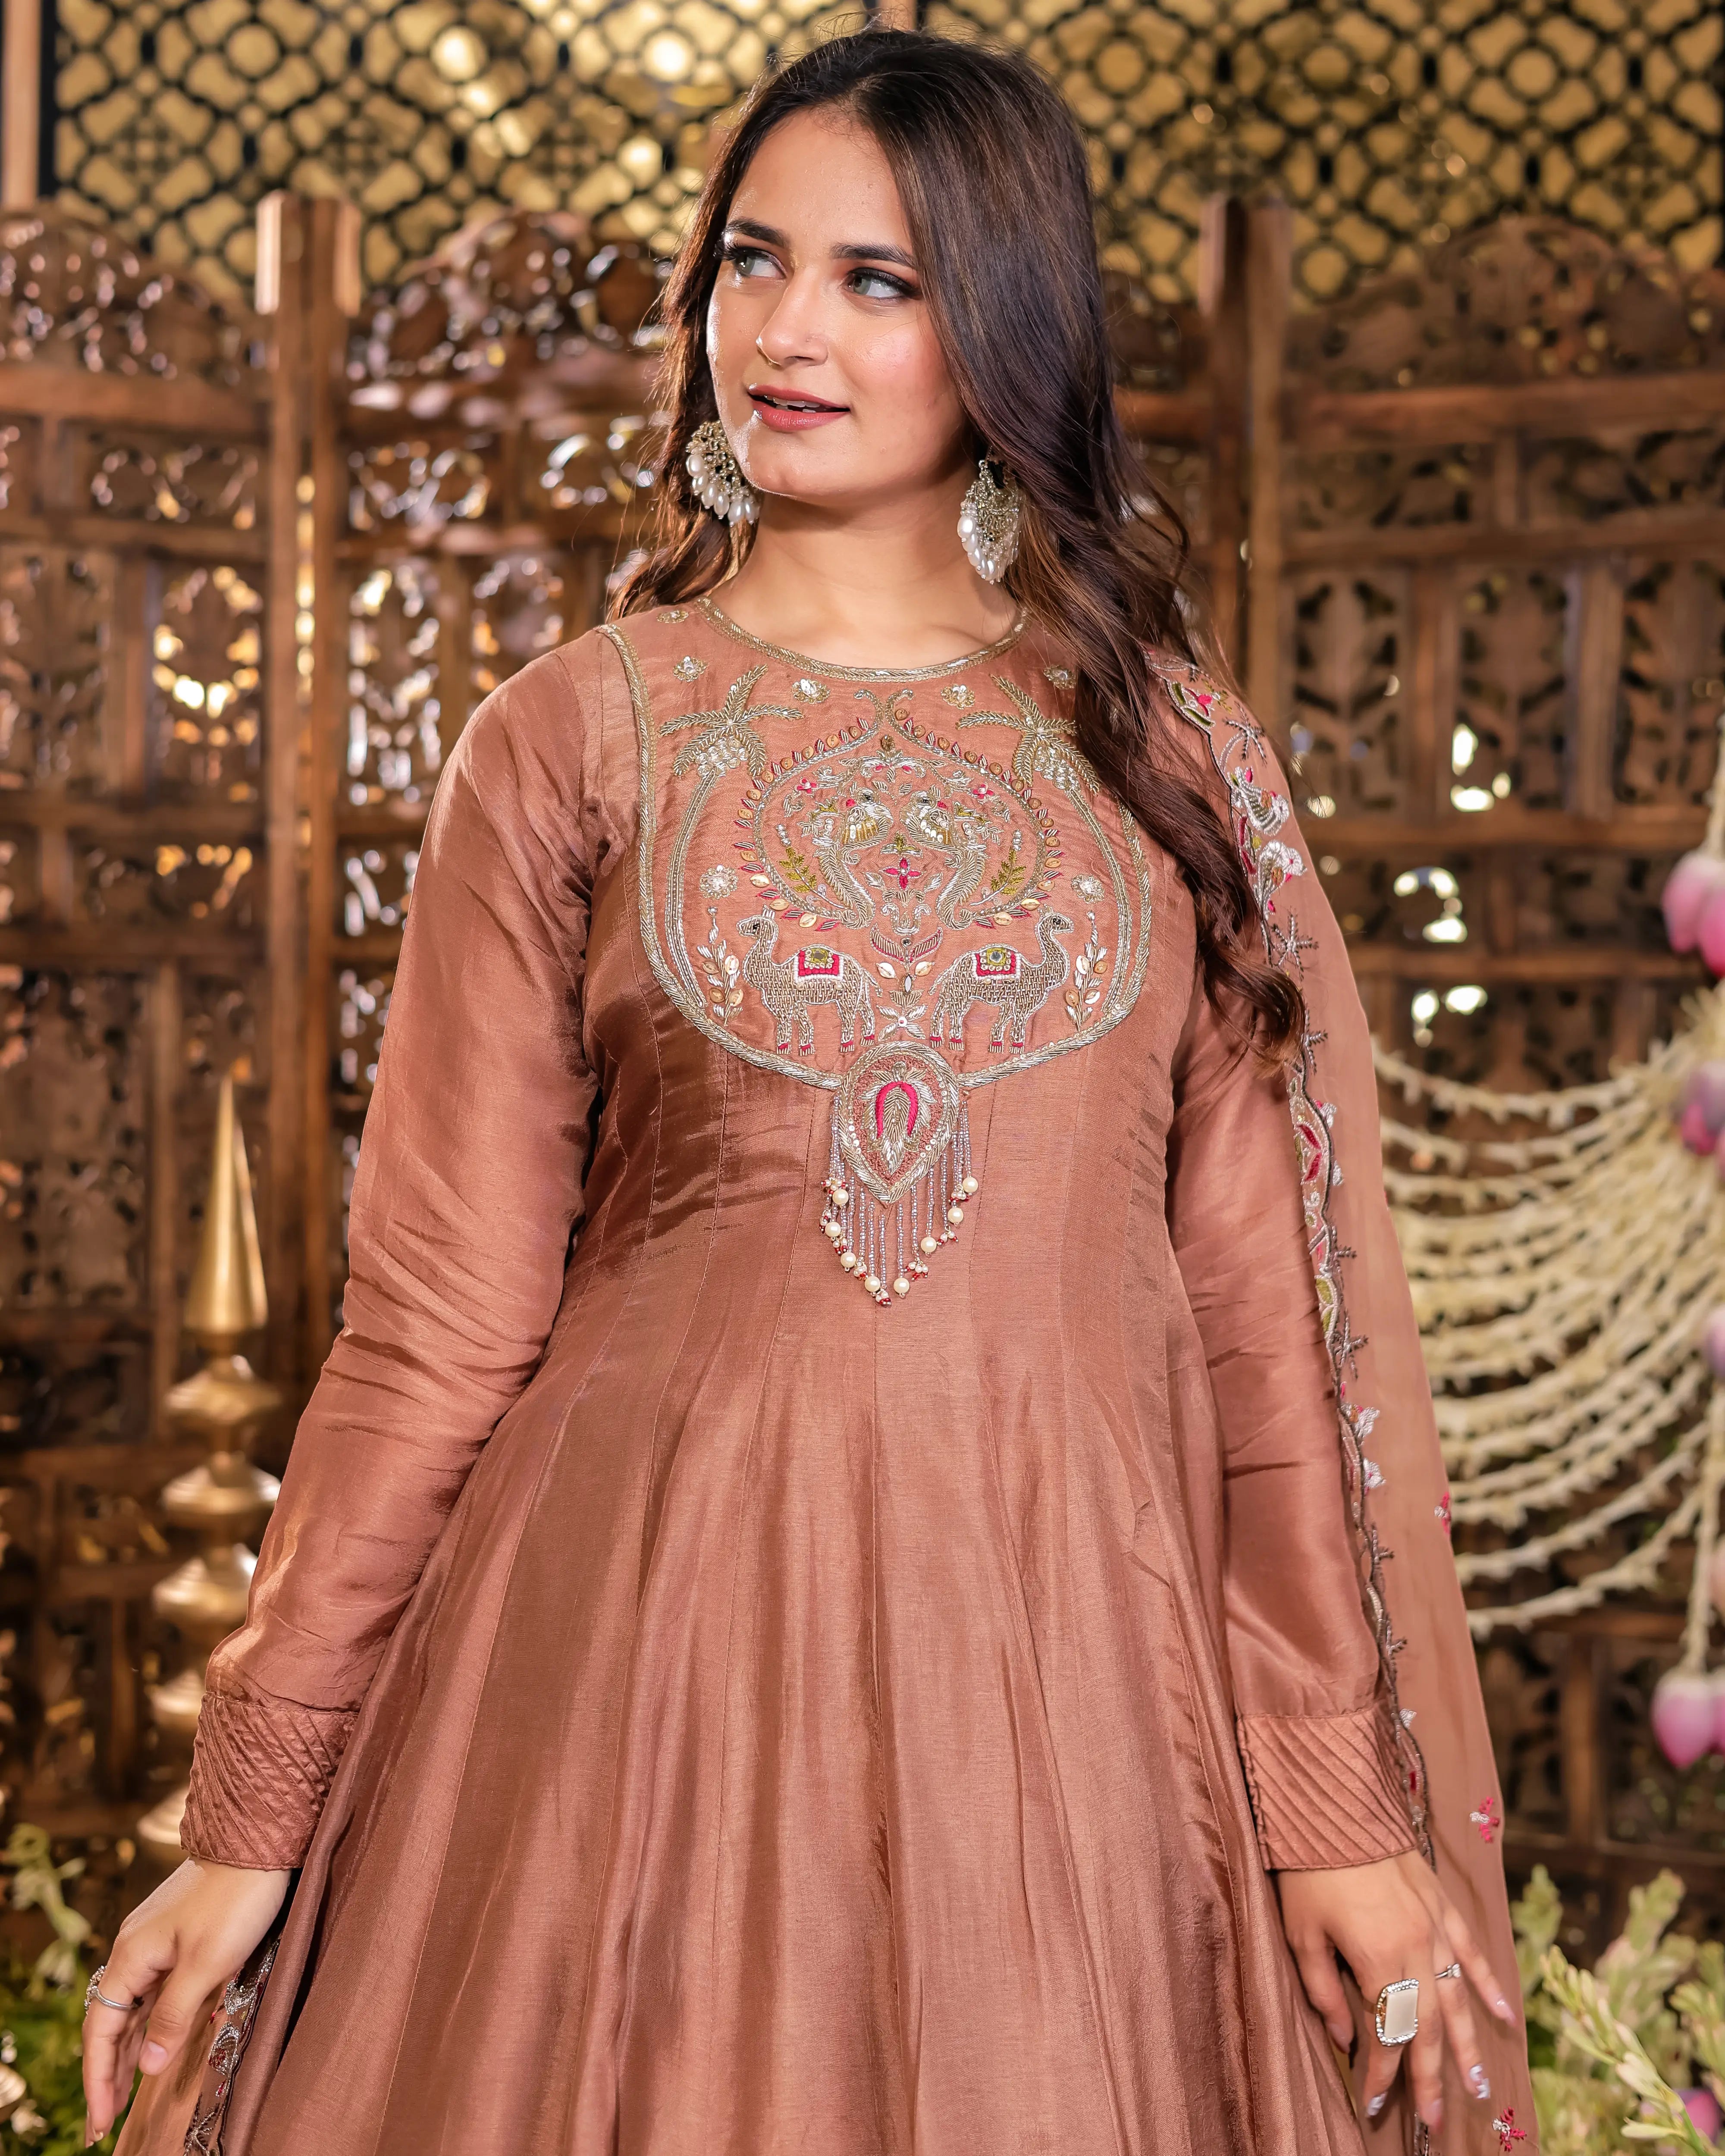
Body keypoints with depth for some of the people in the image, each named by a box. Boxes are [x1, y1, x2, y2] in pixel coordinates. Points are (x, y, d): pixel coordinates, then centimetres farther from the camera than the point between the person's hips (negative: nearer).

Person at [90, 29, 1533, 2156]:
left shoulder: (1166, 749, 6)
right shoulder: (571, 742, 2)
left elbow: (1266, 1294, 3)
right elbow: (435, 1319, 0)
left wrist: (1344, 1806, -2)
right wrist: (250, 1818, -3)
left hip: (1075, 1648, 1)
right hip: (658, 1638, -1)